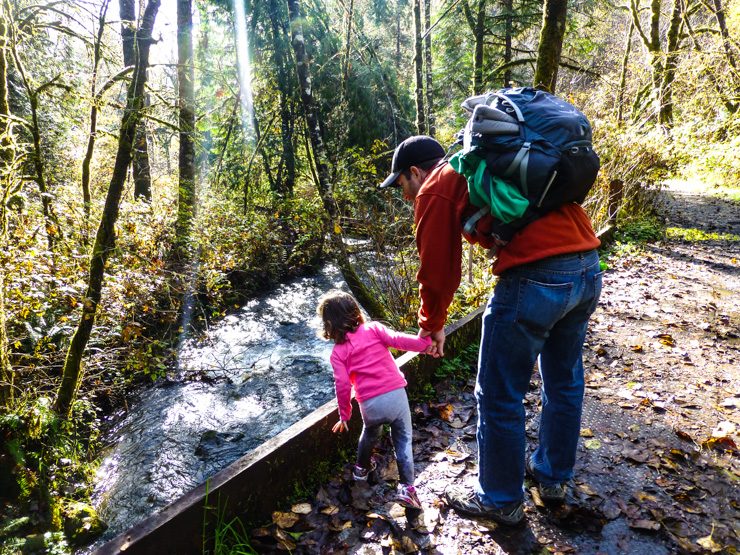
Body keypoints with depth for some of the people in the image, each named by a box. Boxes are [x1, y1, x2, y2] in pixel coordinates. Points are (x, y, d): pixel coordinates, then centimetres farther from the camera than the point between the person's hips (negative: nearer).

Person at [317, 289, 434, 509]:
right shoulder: (373, 329, 4)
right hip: (396, 394, -1)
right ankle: (407, 487, 6)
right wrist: (425, 343, -13)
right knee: (403, 441, 13)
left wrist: (345, 416, 9)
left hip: (370, 405, 1)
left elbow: (342, 386, -1)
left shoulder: (338, 352, 4)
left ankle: (362, 468, 51)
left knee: (370, 434, 32)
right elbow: (397, 340, -12)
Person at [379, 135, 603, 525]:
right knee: (563, 381, 23)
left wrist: (432, 326, 18)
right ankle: (553, 477, 43)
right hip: (588, 268, 9)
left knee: (499, 397, 8)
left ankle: (500, 500, 26)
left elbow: (437, 270, 4)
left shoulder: (436, 188, 3)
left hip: (535, 279, -9)